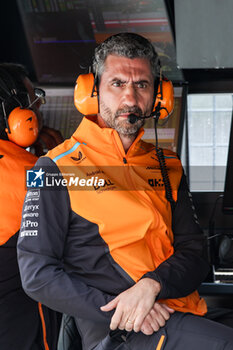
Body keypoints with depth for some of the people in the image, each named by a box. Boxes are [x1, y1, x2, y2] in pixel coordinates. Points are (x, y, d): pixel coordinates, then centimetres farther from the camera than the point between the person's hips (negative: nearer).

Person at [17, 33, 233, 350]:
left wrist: (151, 285, -11)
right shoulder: (57, 168, 2)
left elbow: (193, 252, 12)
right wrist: (122, 314, -13)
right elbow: (37, 274, -4)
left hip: (183, 319, 6)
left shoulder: (167, 166, 17)